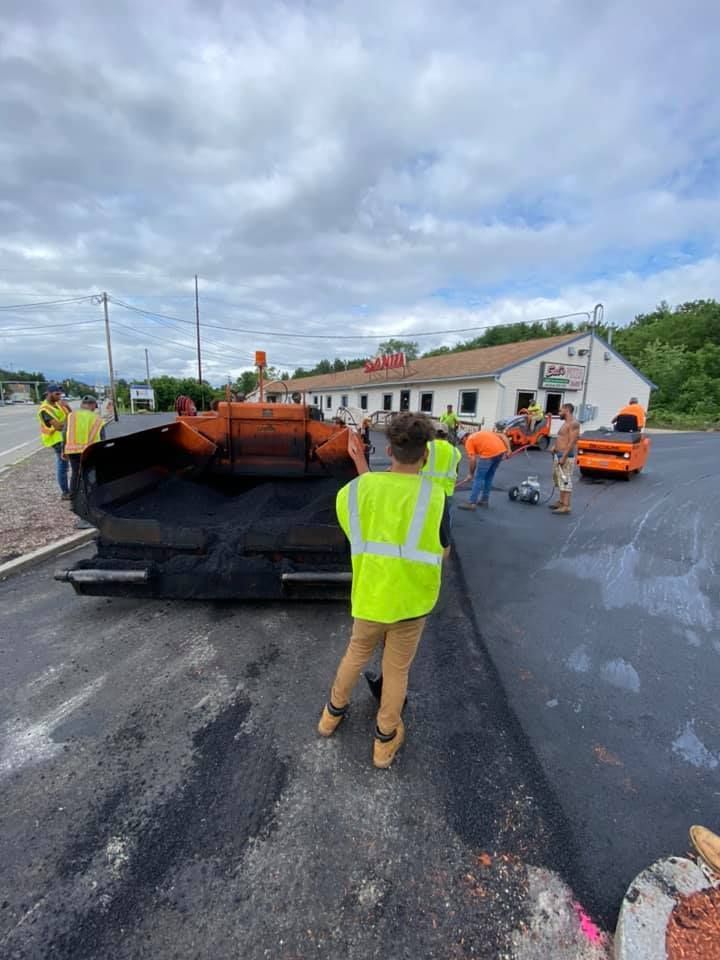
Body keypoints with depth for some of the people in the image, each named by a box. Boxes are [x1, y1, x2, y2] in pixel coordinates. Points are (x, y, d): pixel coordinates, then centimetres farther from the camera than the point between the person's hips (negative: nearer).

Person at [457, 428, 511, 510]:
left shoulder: (469, 441, 11)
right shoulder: (483, 432, 31)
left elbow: (473, 460, 1)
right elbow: (503, 436, 20)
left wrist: (471, 474, 12)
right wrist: (508, 450, 14)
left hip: (489, 454, -7)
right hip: (501, 451, 7)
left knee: (478, 478, 2)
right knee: (489, 477, 21)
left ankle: (472, 503, 3)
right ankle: (484, 500, 28)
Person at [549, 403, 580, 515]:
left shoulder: (573, 423, -14)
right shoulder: (566, 423, 17)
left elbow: (572, 442, -21)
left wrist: (564, 457, -24)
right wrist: (554, 446, 11)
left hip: (566, 457, -11)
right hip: (558, 455, 11)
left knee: (565, 481, -10)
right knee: (559, 479, 17)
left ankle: (566, 507, -10)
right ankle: (561, 502, 27)